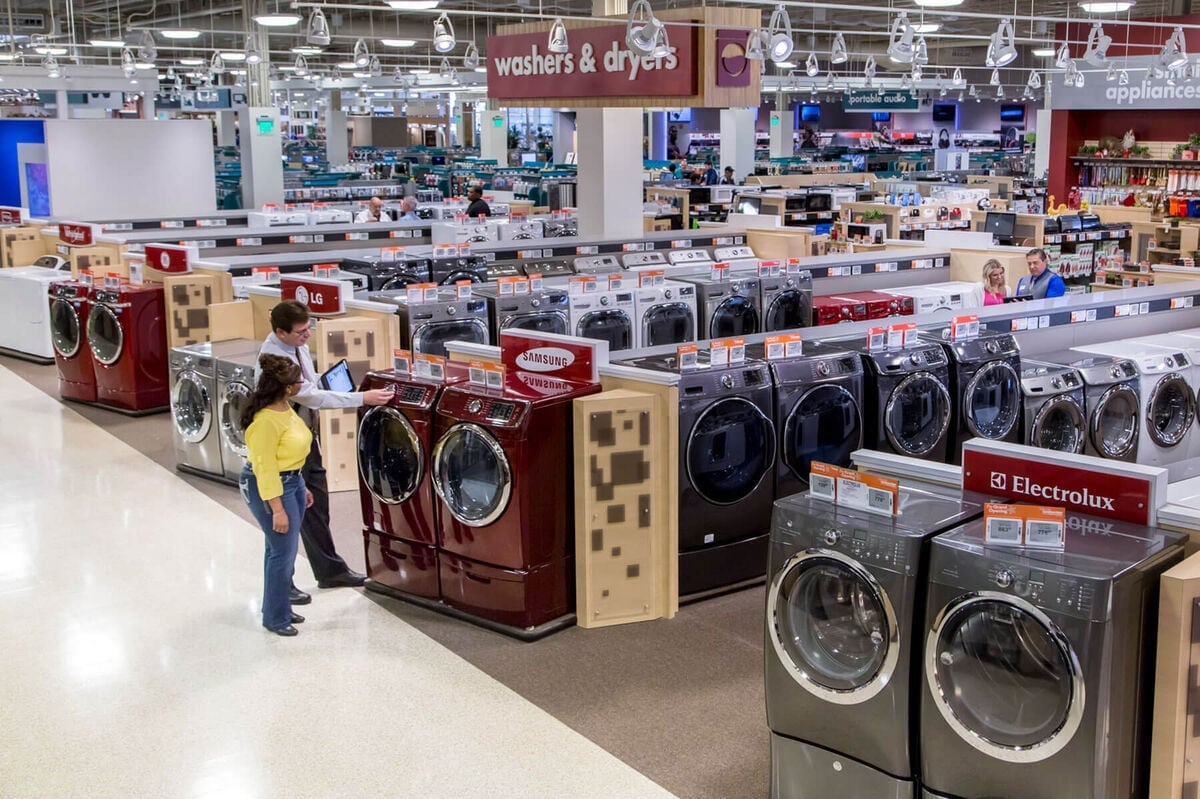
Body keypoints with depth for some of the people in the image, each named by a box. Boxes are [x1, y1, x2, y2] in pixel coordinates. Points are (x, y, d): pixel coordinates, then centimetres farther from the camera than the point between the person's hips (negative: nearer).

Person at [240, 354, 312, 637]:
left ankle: (279, 606, 31)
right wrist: (277, 510, -23)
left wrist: (301, 486, 20)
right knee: (283, 552, -2)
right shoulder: (266, 421, -27)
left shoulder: (284, 408, 3)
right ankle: (275, 618, 12)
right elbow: (265, 469, -25)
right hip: (270, 487, -9)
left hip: (292, 480, 9)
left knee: (283, 549, 18)